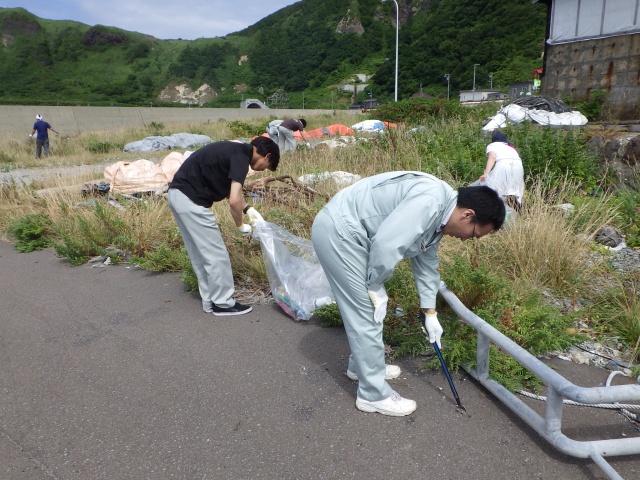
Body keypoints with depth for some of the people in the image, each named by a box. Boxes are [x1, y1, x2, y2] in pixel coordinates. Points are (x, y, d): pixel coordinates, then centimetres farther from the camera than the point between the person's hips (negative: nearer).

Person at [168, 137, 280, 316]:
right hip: (191, 200, -10)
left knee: (200, 254, 17)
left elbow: (230, 190, 27)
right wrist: (241, 226, -3)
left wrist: (249, 210, 17)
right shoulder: (241, 157, -13)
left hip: (178, 195, 10)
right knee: (216, 254, 1)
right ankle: (223, 303, 14)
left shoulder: (236, 150, 15)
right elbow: (234, 201, -20)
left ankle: (210, 301, 27)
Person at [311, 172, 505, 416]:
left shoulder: (438, 216, 10)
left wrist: (429, 313, 25)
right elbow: (385, 244, -29)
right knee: (367, 312, -3)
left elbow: (426, 261, 20)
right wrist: (376, 288, -12)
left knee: (366, 309, 21)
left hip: (346, 231, 10)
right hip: (338, 231, -10)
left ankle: (362, 366, 42)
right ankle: (373, 394, 12)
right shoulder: (430, 202, -23)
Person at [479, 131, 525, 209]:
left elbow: (492, 157, 0)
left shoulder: (492, 145, 21)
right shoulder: (511, 147, 37)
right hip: (518, 166, 5)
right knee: (514, 189, 16)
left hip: (503, 165, -5)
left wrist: (486, 173, -11)